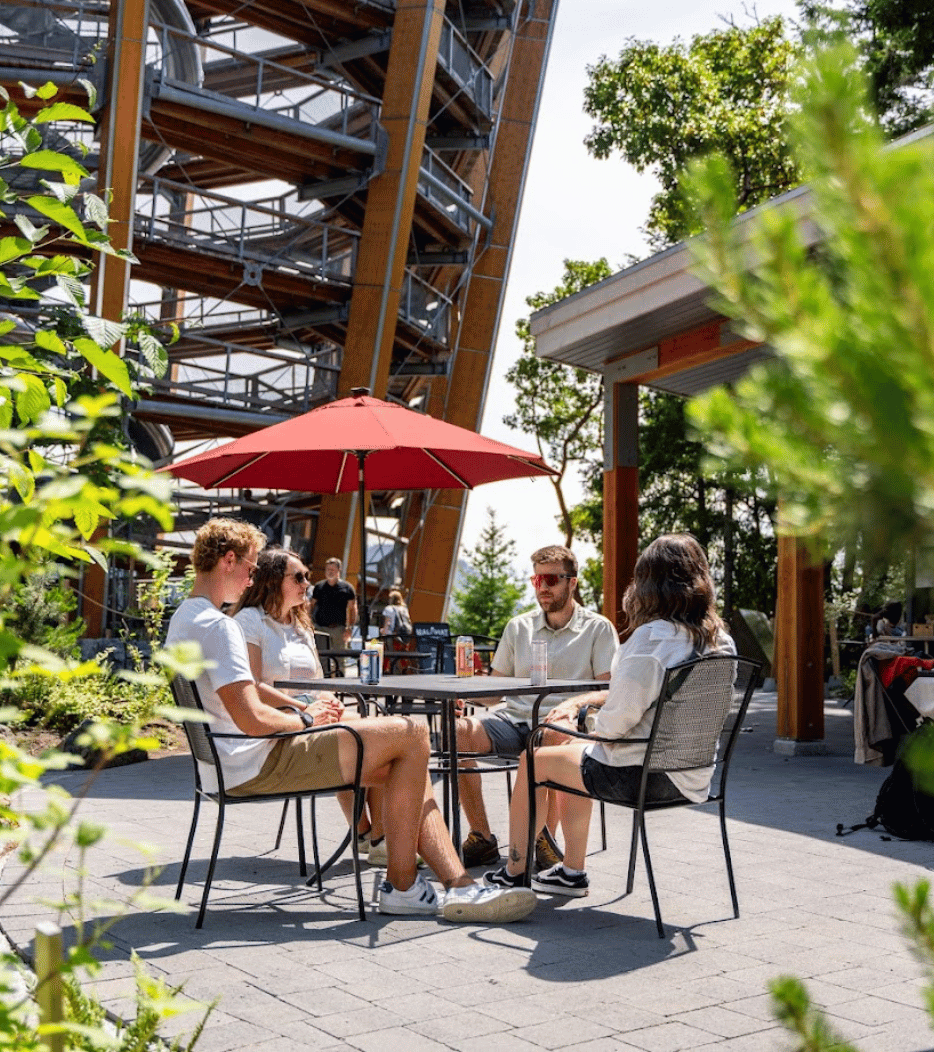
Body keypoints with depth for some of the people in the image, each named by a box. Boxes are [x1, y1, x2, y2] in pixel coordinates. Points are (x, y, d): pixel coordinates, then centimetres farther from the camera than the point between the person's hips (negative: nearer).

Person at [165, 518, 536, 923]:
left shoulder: (183, 619, 17)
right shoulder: (218, 626, -18)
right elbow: (253, 719, -24)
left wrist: (304, 707, 12)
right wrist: (304, 719, -4)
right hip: (258, 766, -11)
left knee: (403, 764, 9)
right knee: (411, 733, -9)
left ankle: (459, 886, 3)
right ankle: (400, 885, 0)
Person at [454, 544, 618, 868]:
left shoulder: (598, 629, 7)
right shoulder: (519, 627, 19)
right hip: (515, 720, 4)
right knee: (457, 732, -25)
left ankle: (543, 839, -18)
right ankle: (481, 839, -17)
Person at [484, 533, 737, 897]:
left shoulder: (651, 638, -22)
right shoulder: (720, 641, 2)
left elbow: (616, 721, -22)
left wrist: (591, 730, 2)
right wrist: (581, 701, 15)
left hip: (642, 775, -8)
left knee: (534, 760, 14)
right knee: (573, 751, 29)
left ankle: (513, 872, 29)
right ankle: (572, 871, 37)